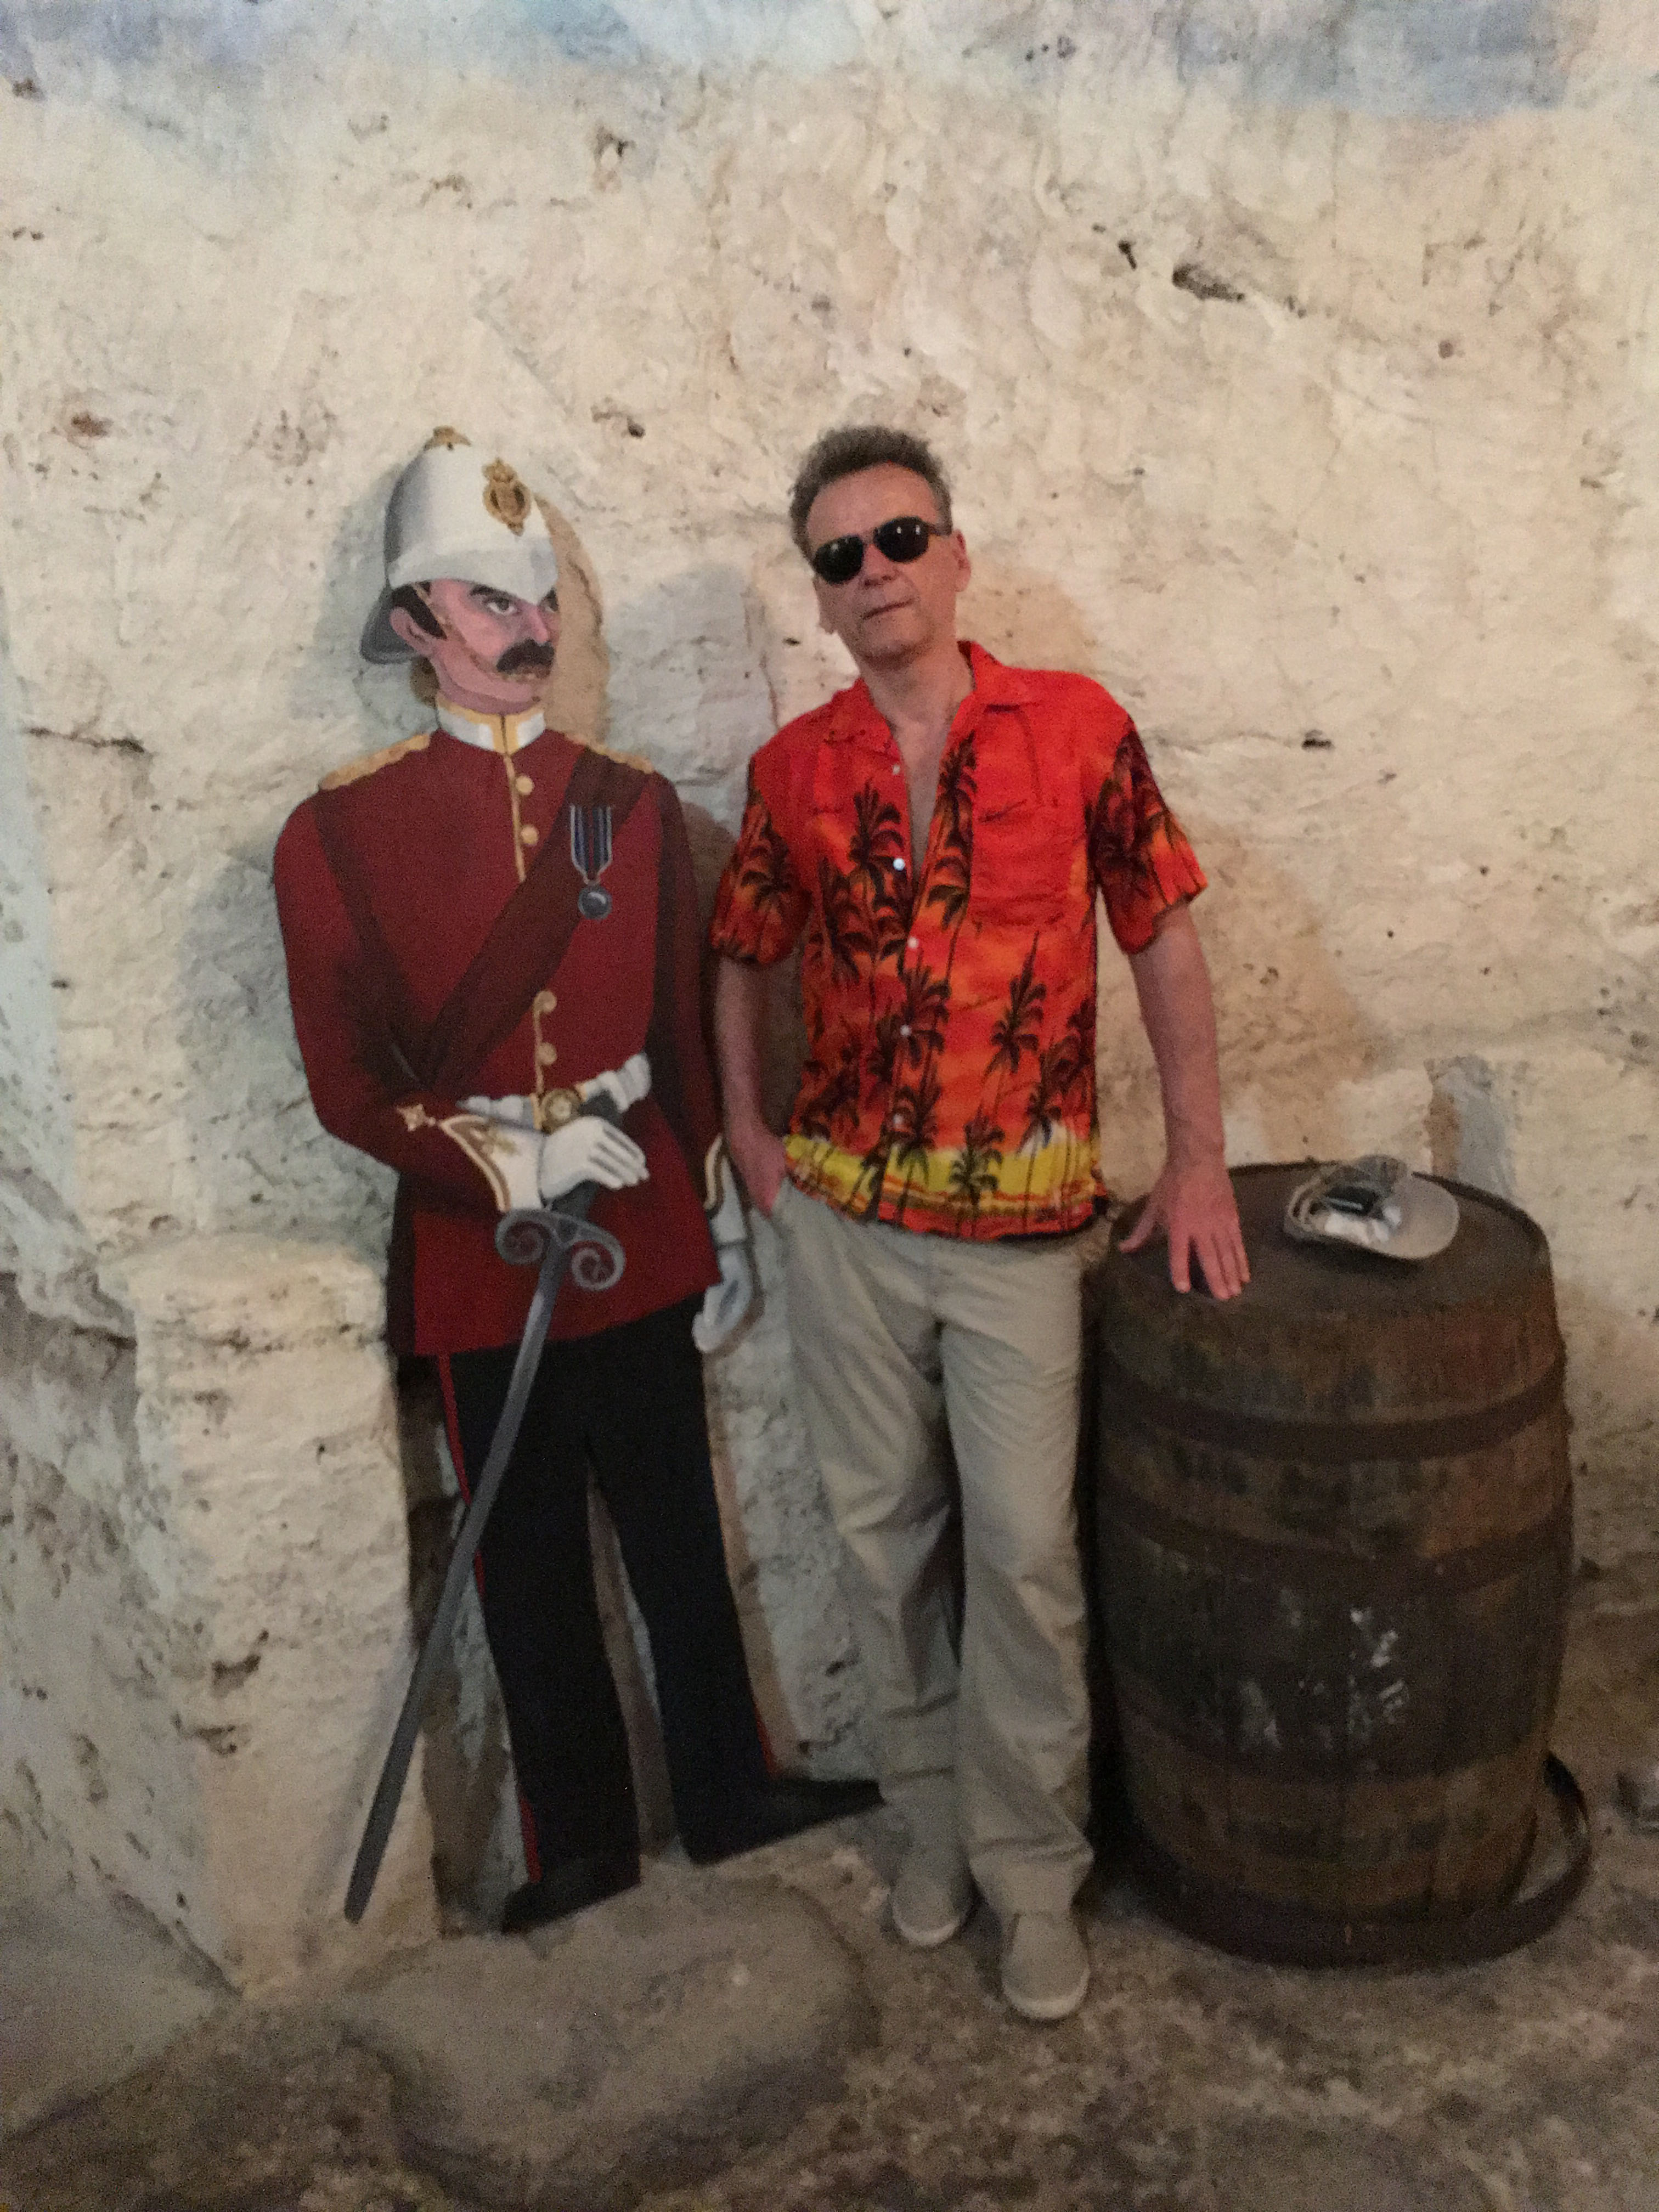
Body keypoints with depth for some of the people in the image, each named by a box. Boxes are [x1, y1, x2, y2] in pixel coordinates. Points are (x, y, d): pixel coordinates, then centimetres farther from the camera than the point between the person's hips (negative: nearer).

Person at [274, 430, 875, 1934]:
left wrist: (724, 1225, 8)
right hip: (477, 1252, -2)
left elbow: (686, 1032, 7)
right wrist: (515, 1168, -18)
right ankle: (581, 1839, 31)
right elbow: (348, 1087, -7)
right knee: (532, 1563, 12)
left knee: (679, 1536, 15)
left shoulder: (635, 805, 2)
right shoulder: (339, 832, -7)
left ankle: (729, 1789, 35)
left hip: (642, 1237, 2)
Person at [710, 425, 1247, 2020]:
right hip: (841, 1214, 3)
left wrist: (1196, 1154, -3)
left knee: (1024, 1546, 0)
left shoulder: (1075, 727, -3)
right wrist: (747, 1132, 4)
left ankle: (1031, 1867, 20)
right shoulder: (794, 769, 3)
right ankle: (932, 1815, 33)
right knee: (886, 1533, 13)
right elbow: (742, 960, 15)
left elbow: (1162, 936, 0)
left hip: (1020, 1217, -2)